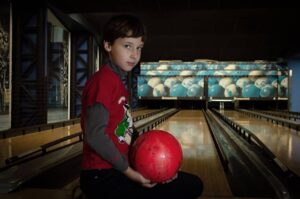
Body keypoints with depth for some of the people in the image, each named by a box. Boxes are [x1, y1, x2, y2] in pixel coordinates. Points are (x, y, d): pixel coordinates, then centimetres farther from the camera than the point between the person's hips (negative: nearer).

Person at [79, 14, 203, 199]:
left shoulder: (117, 82, 12)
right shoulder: (103, 81, -17)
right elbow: (95, 134, -24)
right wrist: (127, 170, -17)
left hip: (116, 172, 9)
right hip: (104, 178, -9)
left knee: (193, 184, 19)